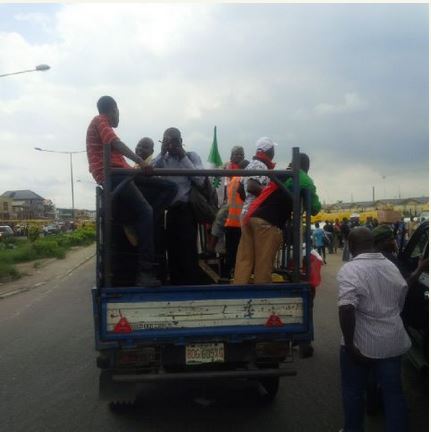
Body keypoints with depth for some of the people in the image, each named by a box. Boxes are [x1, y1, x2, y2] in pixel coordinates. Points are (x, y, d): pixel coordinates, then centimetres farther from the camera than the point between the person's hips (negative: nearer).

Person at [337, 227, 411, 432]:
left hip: (362, 344, -5)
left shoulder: (349, 270, -19)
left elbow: (346, 309, -30)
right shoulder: (391, 266, 4)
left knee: (353, 391, 14)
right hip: (393, 341, 6)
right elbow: (401, 301, 16)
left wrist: (349, 344, -22)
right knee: (394, 391, 16)